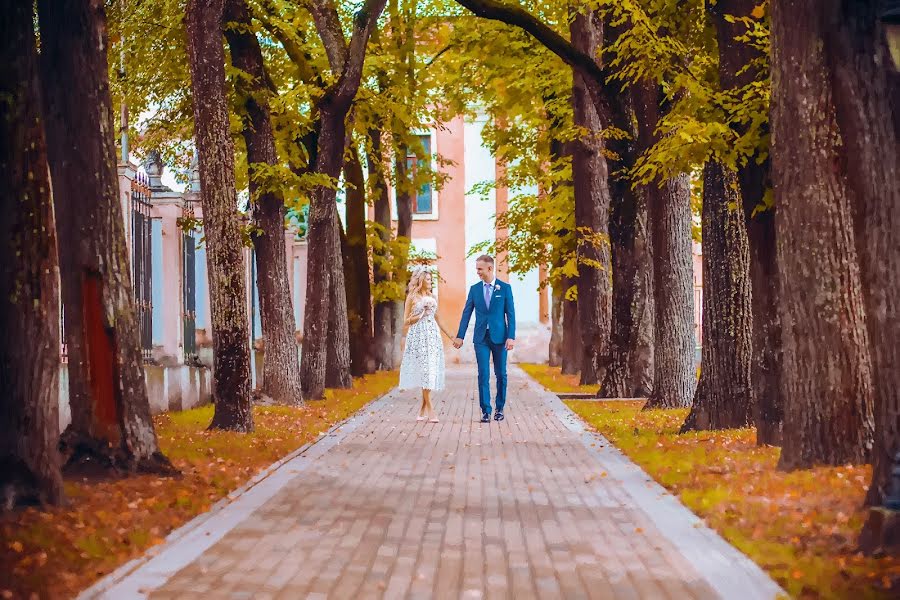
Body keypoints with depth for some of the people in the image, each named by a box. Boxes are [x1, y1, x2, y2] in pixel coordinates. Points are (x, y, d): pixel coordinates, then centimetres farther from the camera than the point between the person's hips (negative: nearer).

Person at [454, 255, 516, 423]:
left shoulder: (505, 288, 0)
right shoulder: (474, 289, 7)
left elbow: (510, 314, -2)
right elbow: (467, 313, 7)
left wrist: (511, 337, -10)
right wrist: (460, 336, 2)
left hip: (499, 337, -1)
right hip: (481, 338, 1)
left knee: (501, 374, 5)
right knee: (483, 374, -4)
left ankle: (499, 409, 17)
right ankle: (486, 411, -3)